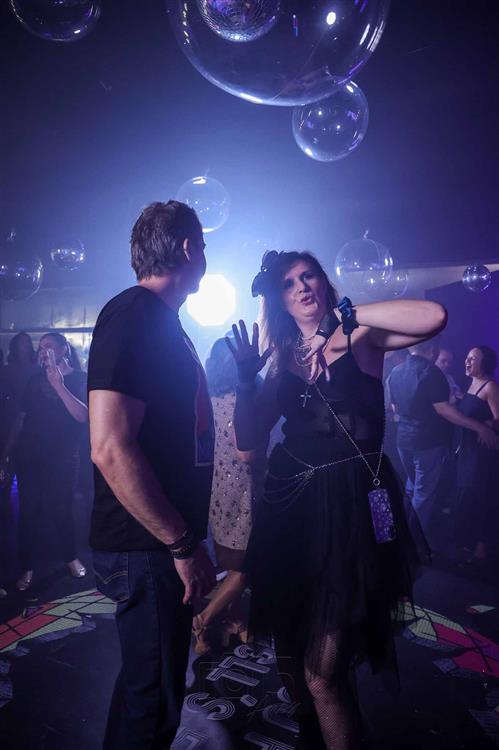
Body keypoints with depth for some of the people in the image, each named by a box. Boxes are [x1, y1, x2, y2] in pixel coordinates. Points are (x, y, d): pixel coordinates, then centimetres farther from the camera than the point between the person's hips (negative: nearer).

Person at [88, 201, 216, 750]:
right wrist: (183, 544, -22)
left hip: (161, 546, 10)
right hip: (148, 548, -10)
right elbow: (111, 448, -26)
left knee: (155, 687, 23)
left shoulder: (162, 321, 14)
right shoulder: (132, 315, -18)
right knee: (151, 698, 6)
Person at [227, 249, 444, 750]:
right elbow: (248, 441, 5)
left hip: (351, 508, -5)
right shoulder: (282, 360, 11)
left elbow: (433, 317, -21)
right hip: (291, 507, 5)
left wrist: (345, 313, -16)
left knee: (322, 672, -6)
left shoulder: (361, 339, 0)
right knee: (291, 658, 16)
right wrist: (246, 377, -6)